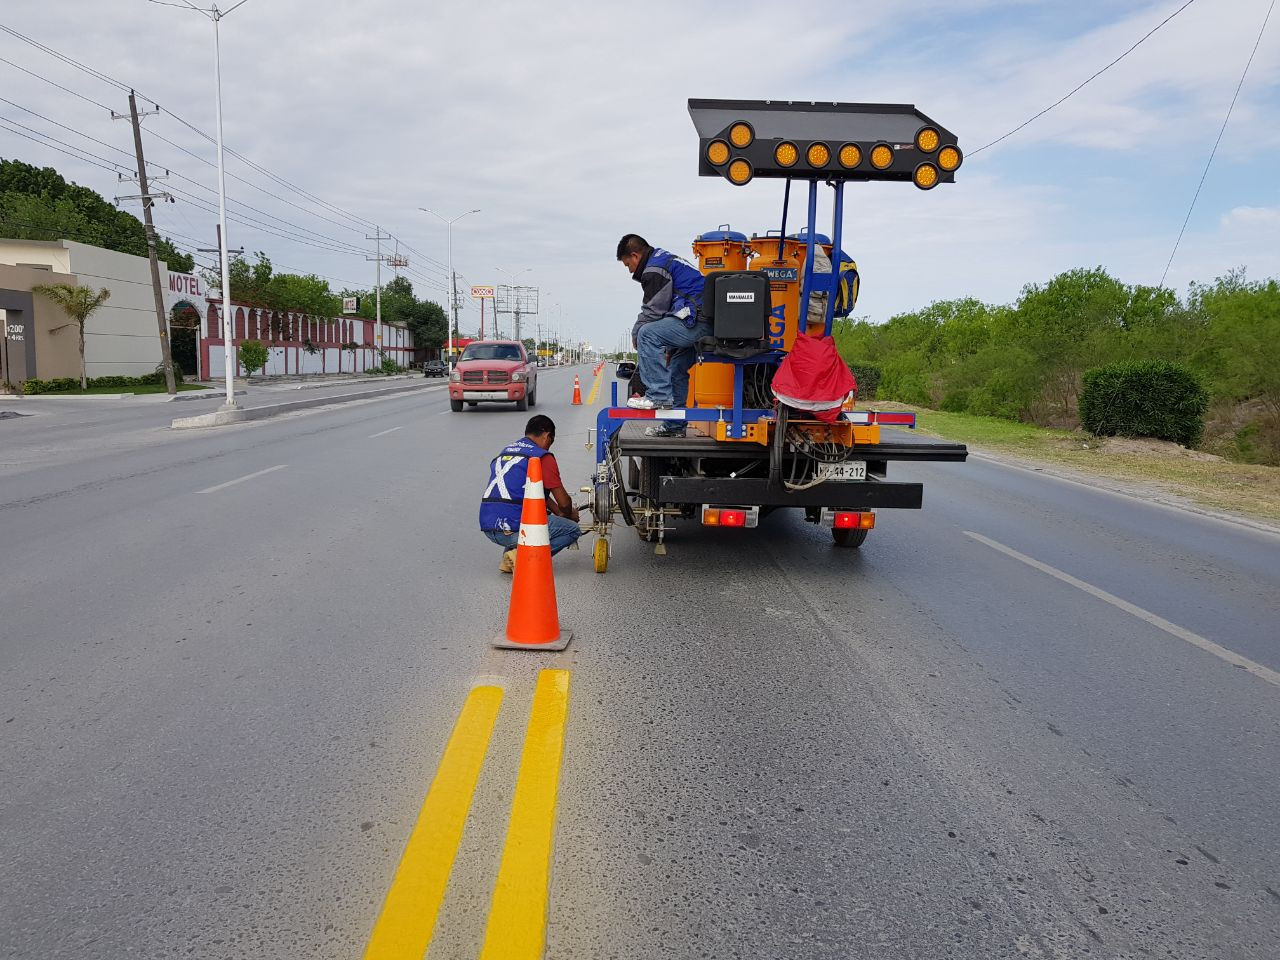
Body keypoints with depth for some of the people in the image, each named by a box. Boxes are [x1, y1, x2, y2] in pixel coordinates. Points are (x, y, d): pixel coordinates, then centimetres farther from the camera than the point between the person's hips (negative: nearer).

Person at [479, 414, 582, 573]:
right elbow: (564, 502, 1)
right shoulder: (543, 457, -3)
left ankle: (510, 553, 13)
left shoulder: (506, 451, 22)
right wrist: (570, 516, 24)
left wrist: (560, 514, 34)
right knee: (573, 530, 8)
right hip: (513, 528, -8)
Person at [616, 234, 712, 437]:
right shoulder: (668, 260, 29)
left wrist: (635, 334, 8)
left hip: (697, 320, -11)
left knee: (647, 334, -17)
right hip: (708, 325, 11)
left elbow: (653, 311, -10)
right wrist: (669, 346, 29)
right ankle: (675, 425, 25)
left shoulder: (655, 269, -6)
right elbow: (666, 308, 31)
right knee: (676, 368, 19)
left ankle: (658, 395, -18)